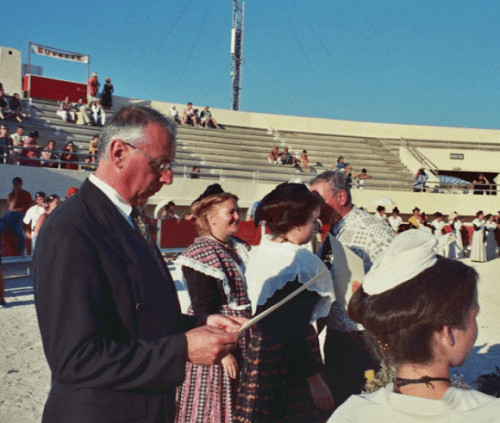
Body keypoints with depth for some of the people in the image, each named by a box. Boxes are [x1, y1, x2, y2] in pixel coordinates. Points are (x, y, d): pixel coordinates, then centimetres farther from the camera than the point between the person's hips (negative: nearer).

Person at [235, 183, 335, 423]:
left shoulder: (258, 253, 4)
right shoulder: (299, 263, -20)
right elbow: (295, 331, -22)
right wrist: (315, 380, -17)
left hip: (257, 351, 8)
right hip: (289, 362, -8)